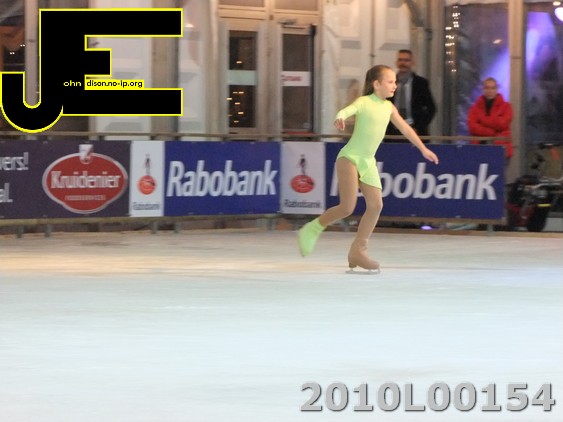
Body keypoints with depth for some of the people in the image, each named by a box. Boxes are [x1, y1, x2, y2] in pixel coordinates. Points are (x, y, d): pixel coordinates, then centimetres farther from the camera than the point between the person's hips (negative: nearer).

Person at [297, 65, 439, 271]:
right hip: (349, 158, -7)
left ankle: (358, 251, 6)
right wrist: (340, 118, -55)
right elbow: (347, 110, -31)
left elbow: (405, 128, 21)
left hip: (368, 162, 7)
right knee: (347, 207, -14)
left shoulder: (389, 107, 9)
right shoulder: (364, 102, -11)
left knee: (376, 204, -2)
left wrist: (423, 149, 28)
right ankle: (312, 230, 7)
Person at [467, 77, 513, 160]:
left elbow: (502, 124, -8)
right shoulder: (475, 107, 12)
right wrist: (492, 132, -11)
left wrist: (483, 119, -3)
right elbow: (472, 126, -3)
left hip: (500, 147, -2)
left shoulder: (505, 106, 7)